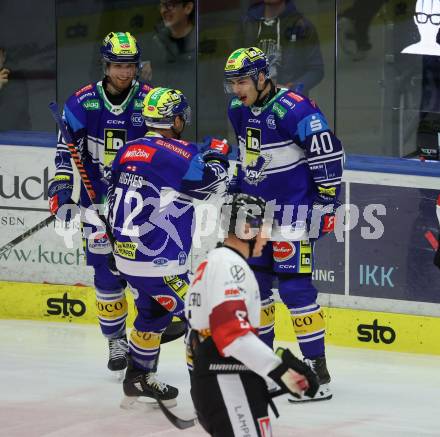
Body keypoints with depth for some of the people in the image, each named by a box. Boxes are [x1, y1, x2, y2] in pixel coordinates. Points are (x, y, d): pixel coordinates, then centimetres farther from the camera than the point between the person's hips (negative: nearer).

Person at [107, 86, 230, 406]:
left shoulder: (128, 152, 9)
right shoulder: (177, 152, -15)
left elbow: (115, 199, 17)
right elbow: (211, 185, -14)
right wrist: (218, 155, 4)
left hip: (127, 257, 9)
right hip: (160, 264, -9)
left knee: (153, 314, 28)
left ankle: (138, 380, 36)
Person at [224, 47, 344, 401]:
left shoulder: (294, 109, -20)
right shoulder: (240, 111, 6)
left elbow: (329, 155, -19)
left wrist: (326, 205, -18)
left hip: (293, 209, -8)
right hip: (256, 207, 8)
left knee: (294, 285, -12)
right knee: (253, 280, 10)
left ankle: (319, 372, -9)